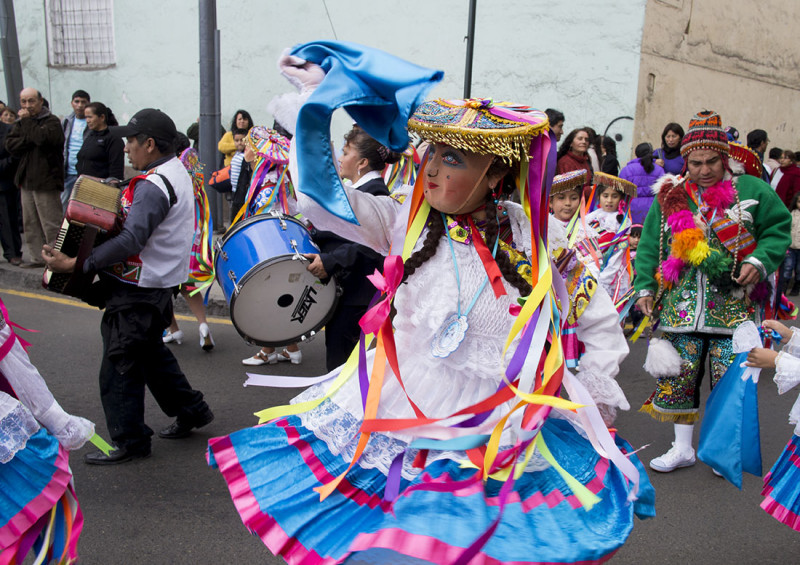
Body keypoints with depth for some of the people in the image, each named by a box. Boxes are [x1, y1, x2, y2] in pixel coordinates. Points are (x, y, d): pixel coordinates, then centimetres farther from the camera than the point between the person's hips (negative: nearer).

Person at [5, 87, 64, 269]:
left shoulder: (52, 121, -5)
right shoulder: (20, 123, 15)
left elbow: (42, 138, -24)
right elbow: (10, 145, 3)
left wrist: (27, 120, -12)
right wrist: (30, 139, -10)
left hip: (46, 181, -7)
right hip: (27, 180, 8)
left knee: (51, 224, -7)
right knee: (31, 224, 12)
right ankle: (39, 257, 21)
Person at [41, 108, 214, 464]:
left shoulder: (153, 185, -22)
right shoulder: (176, 172, 10)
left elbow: (131, 240, -30)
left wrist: (74, 264, -29)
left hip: (137, 291, -10)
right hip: (159, 283, 10)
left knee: (119, 365, 1)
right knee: (150, 351, 24)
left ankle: (129, 442, 12)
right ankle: (191, 410, 33)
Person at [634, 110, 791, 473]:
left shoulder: (751, 190, 4)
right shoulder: (670, 196, 9)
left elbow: (778, 229, 9)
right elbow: (649, 246, 11)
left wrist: (759, 261, -8)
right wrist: (644, 287, 2)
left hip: (735, 305, -2)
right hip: (682, 304, 2)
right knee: (677, 374, 3)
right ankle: (682, 448, 20)